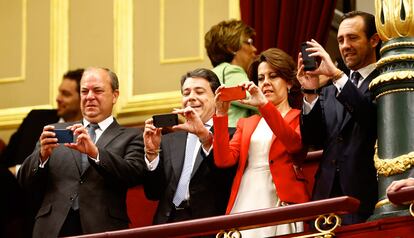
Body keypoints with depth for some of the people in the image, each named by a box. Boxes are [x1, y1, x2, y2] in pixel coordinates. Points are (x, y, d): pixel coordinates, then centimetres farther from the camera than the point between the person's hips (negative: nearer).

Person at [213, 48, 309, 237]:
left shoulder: (299, 119, 8)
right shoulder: (247, 124, 21)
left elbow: (294, 143, -15)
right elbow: (224, 160, 6)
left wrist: (264, 105, -23)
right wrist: (221, 115, -5)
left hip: (280, 206, -4)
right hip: (244, 207, 4)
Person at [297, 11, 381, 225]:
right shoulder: (329, 93, 19)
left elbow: (375, 118, -17)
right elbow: (314, 140, 11)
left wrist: (337, 75, -17)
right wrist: (310, 92, -2)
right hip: (327, 198, 5)